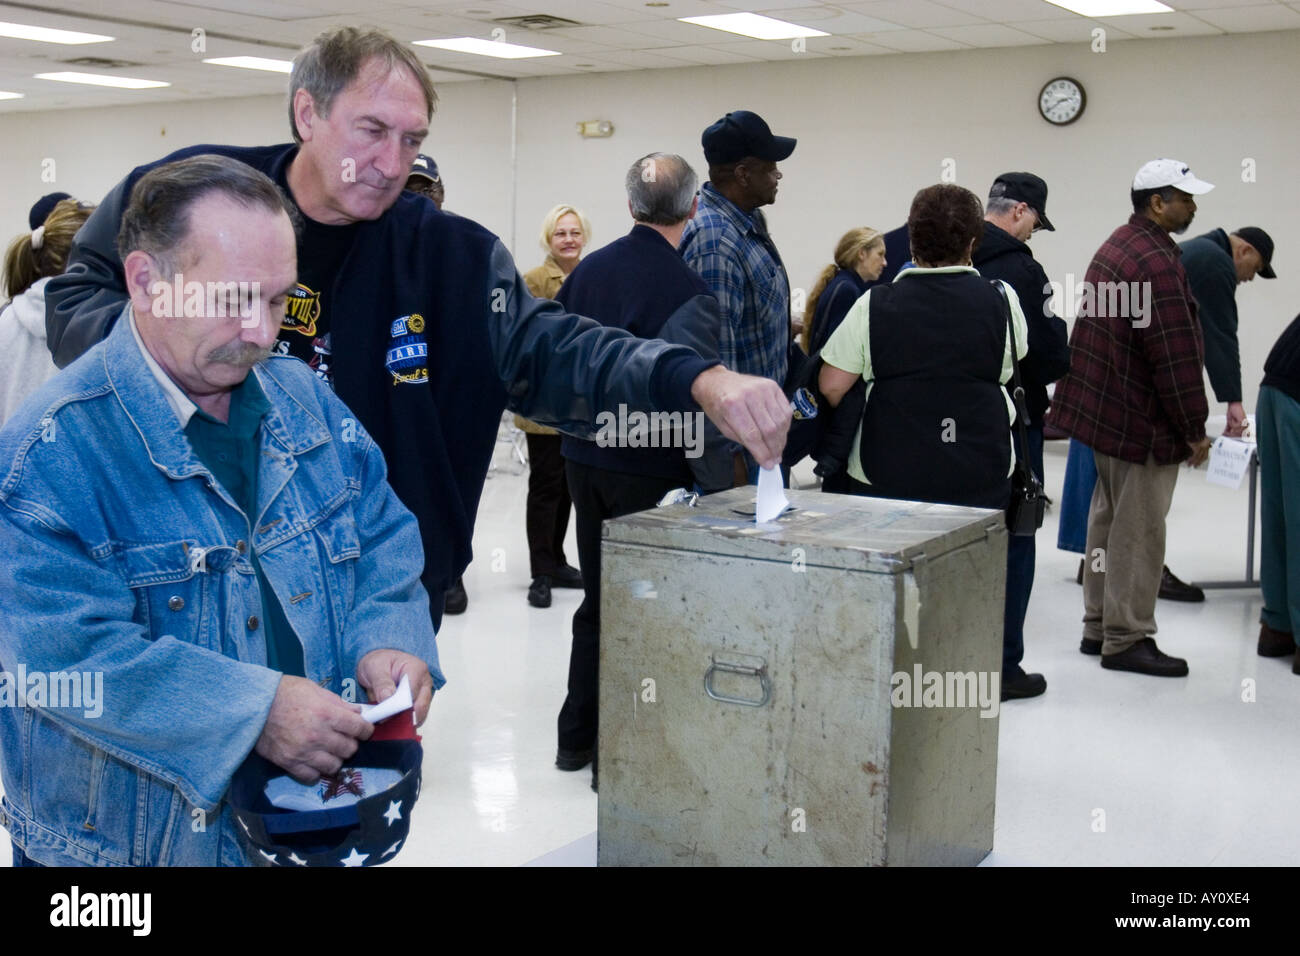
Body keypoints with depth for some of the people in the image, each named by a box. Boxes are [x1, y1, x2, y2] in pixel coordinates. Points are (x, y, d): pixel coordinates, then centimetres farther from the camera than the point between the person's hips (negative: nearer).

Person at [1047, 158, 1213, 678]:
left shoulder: (1117, 245, 12)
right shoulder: (1157, 262, -20)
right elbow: (1175, 356, -21)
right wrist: (1194, 430, -13)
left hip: (1104, 408, 10)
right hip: (1143, 421, -10)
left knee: (1109, 519, 16)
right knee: (1137, 531, -2)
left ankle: (1099, 627, 24)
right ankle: (1127, 640, 5)